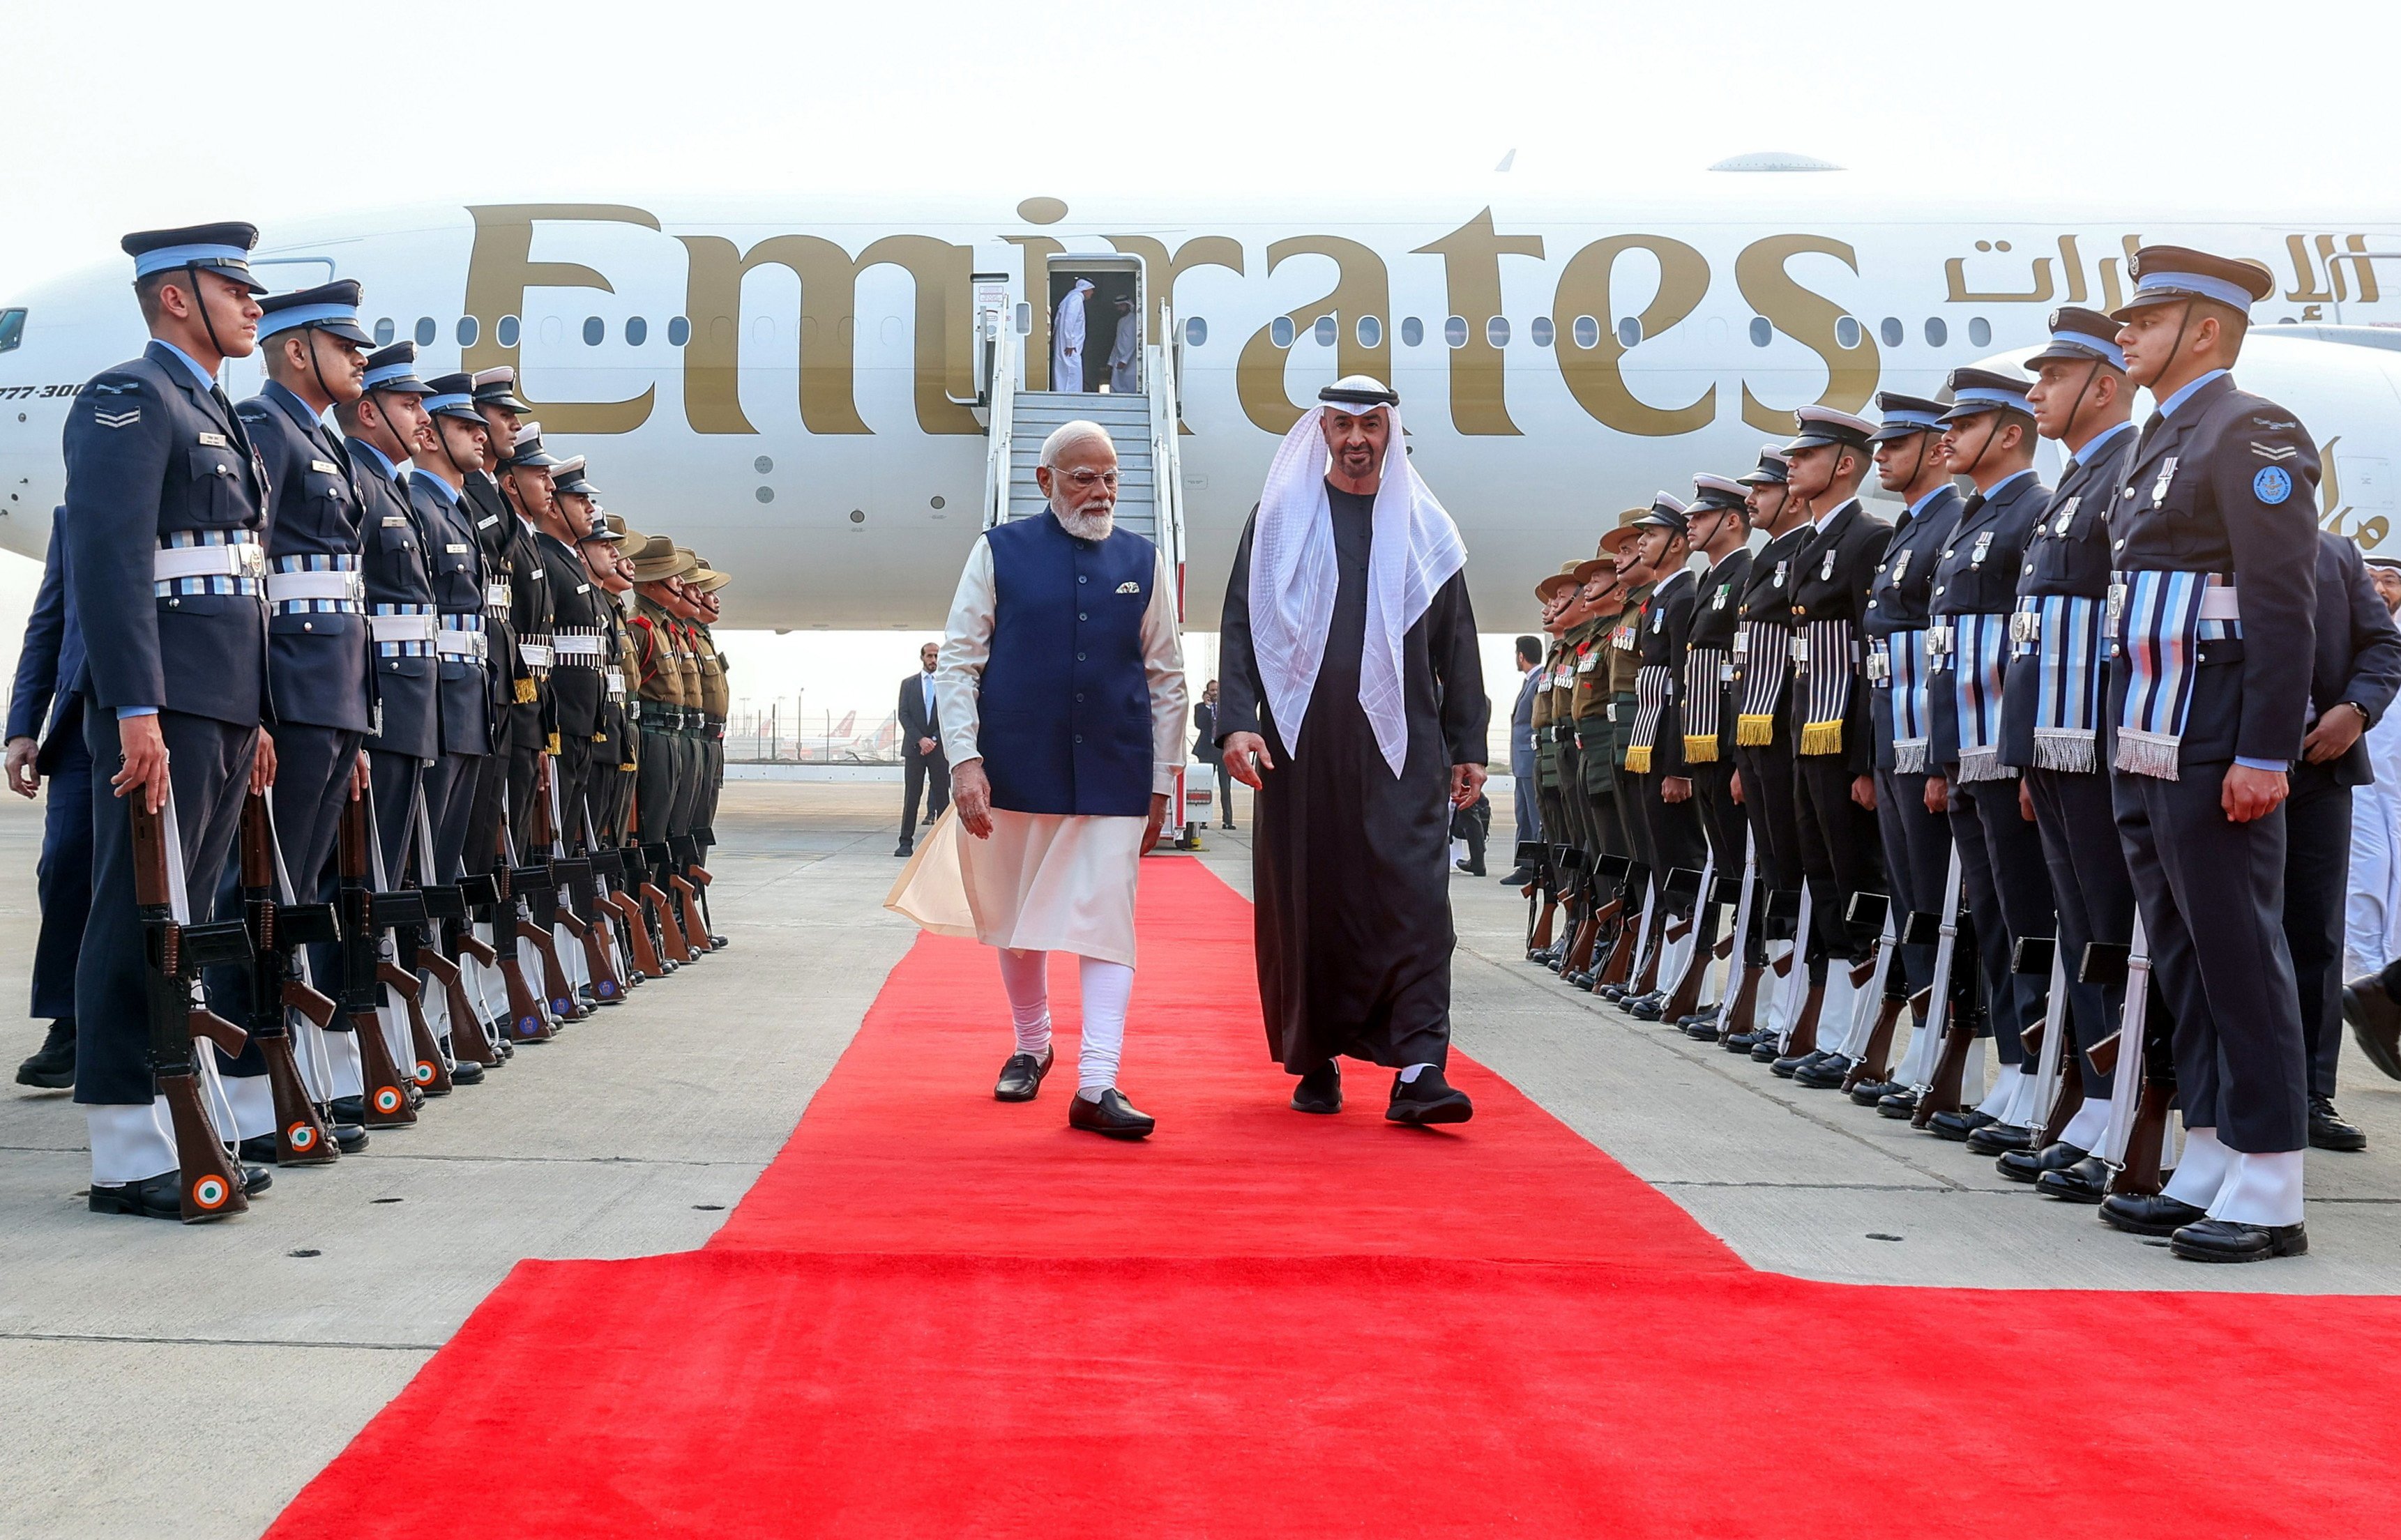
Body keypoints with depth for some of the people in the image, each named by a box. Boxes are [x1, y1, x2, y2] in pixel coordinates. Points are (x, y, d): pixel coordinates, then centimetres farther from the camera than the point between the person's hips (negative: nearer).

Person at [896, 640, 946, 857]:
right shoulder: (908, 684, 10)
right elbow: (904, 715, 3)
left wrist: (935, 740, -8)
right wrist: (920, 739, -10)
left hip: (939, 747, 0)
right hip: (914, 747, 0)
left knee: (942, 796, 0)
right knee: (911, 796, -2)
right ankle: (906, 841, -2)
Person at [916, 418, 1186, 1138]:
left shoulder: (1143, 563, 7)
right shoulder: (1000, 552, 2)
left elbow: (1167, 680, 11)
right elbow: (958, 661, 1)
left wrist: (1161, 783, 7)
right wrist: (965, 758, -11)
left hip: (1114, 780, 0)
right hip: (1016, 774, 0)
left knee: (1107, 923, -8)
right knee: (1015, 920, 13)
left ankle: (1097, 1085, -9)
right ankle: (1031, 1046, 35)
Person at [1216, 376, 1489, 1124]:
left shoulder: (1424, 528, 11)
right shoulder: (1280, 519, 8)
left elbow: (1456, 643, 12)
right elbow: (1241, 626, 4)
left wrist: (1467, 745, 8)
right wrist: (1237, 721, -10)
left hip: (1401, 748, 0)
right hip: (1300, 746, 0)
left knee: (1414, 899, -11)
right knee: (1307, 905, 5)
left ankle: (1418, 1073, -14)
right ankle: (1317, 1063, 18)